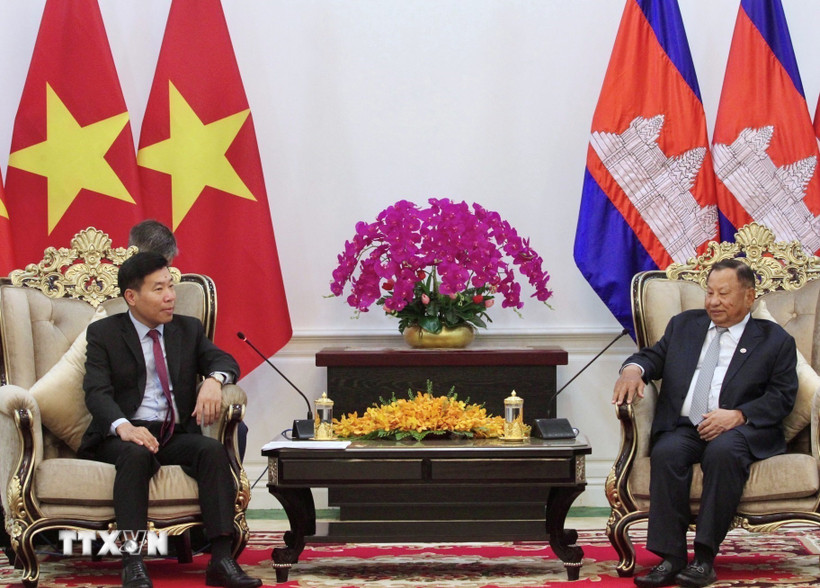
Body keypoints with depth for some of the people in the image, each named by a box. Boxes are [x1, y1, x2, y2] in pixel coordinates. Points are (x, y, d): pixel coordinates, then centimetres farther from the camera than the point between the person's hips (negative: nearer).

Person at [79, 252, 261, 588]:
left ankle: (222, 559, -36)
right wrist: (123, 426, -30)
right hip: (124, 436, -3)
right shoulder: (104, 333, 5)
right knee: (138, 454, -37)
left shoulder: (188, 329, 18)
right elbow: (97, 392, -9)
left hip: (176, 435, 3)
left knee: (213, 449, -28)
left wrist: (214, 380, -22)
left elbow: (224, 360, 5)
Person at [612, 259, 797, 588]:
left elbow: (782, 396, 2)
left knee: (723, 451, -37)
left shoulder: (775, 340, 12)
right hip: (682, 428, 3)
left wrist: (737, 415, -16)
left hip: (740, 429, -3)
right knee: (666, 453, -31)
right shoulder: (684, 326, 25)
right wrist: (634, 368, -9)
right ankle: (671, 558, -32)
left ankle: (705, 557, -34)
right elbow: (654, 355, 18)